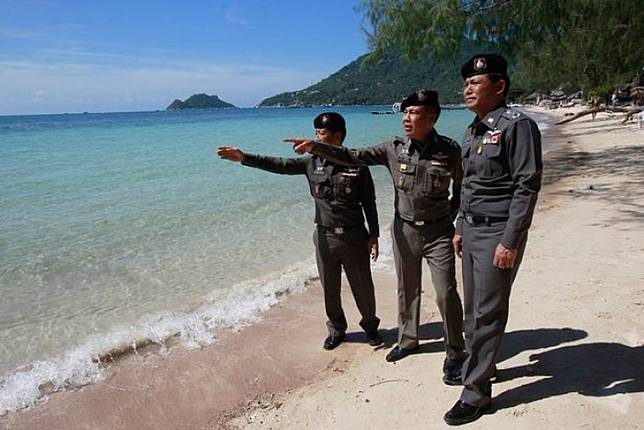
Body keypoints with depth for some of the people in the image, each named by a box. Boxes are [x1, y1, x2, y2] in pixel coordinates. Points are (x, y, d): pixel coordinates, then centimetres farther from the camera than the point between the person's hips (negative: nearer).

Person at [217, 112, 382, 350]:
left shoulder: (357, 164, -9)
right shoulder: (312, 162, -1)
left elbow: (369, 203, -4)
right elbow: (279, 165, -8)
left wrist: (374, 235, -3)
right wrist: (244, 157, -18)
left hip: (354, 237, -3)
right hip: (325, 237, 3)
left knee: (362, 286, 10)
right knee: (329, 289, 15)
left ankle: (370, 325, 36)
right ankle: (337, 329, 37)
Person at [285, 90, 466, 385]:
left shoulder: (449, 150, -9)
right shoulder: (394, 149, -4)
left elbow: (461, 189, 6)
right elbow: (353, 157, -7)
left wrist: (449, 216, -1)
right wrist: (314, 147, -16)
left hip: (438, 233, -3)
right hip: (404, 230, 3)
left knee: (446, 294, -3)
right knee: (407, 290, 17)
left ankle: (455, 354, 16)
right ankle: (407, 339, 37)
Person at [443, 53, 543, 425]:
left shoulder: (517, 125, -12)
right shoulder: (474, 129, 14)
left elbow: (527, 186, -17)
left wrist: (509, 241, -21)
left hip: (497, 233, -8)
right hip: (472, 230, 8)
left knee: (487, 314, -2)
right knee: (473, 308, 16)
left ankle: (477, 393, 9)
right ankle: (480, 366, 33)